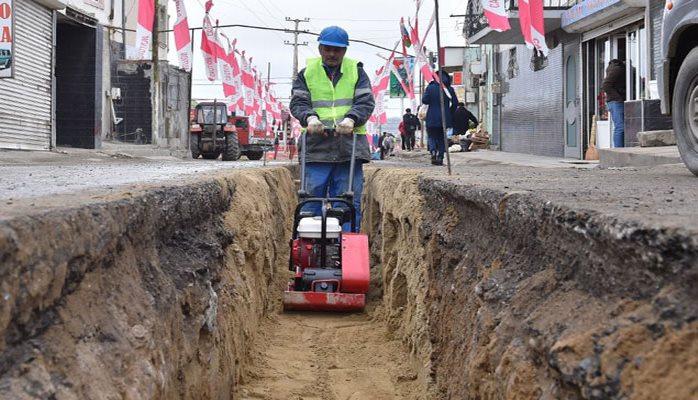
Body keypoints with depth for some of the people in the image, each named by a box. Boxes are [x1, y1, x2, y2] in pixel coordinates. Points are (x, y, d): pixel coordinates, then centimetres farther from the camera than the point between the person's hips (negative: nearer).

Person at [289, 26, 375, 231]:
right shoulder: (308, 72, 12)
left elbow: (366, 102, 2)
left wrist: (351, 119, -18)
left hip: (350, 146, 0)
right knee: (312, 201, -2)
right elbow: (298, 102, 4)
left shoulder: (356, 71, 12)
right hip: (317, 146, 0)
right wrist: (310, 117, -18)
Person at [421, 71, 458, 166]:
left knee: (432, 136, 10)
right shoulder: (450, 89, 0)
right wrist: (450, 113, 14)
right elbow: (455, 103, 1)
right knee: (442, 138, 11)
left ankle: (433, 151, -17)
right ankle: (440, 157, 4)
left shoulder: (430, 87, -6)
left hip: (432, 117, -2)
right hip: (445, 118, 2)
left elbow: (424, 100, -7)